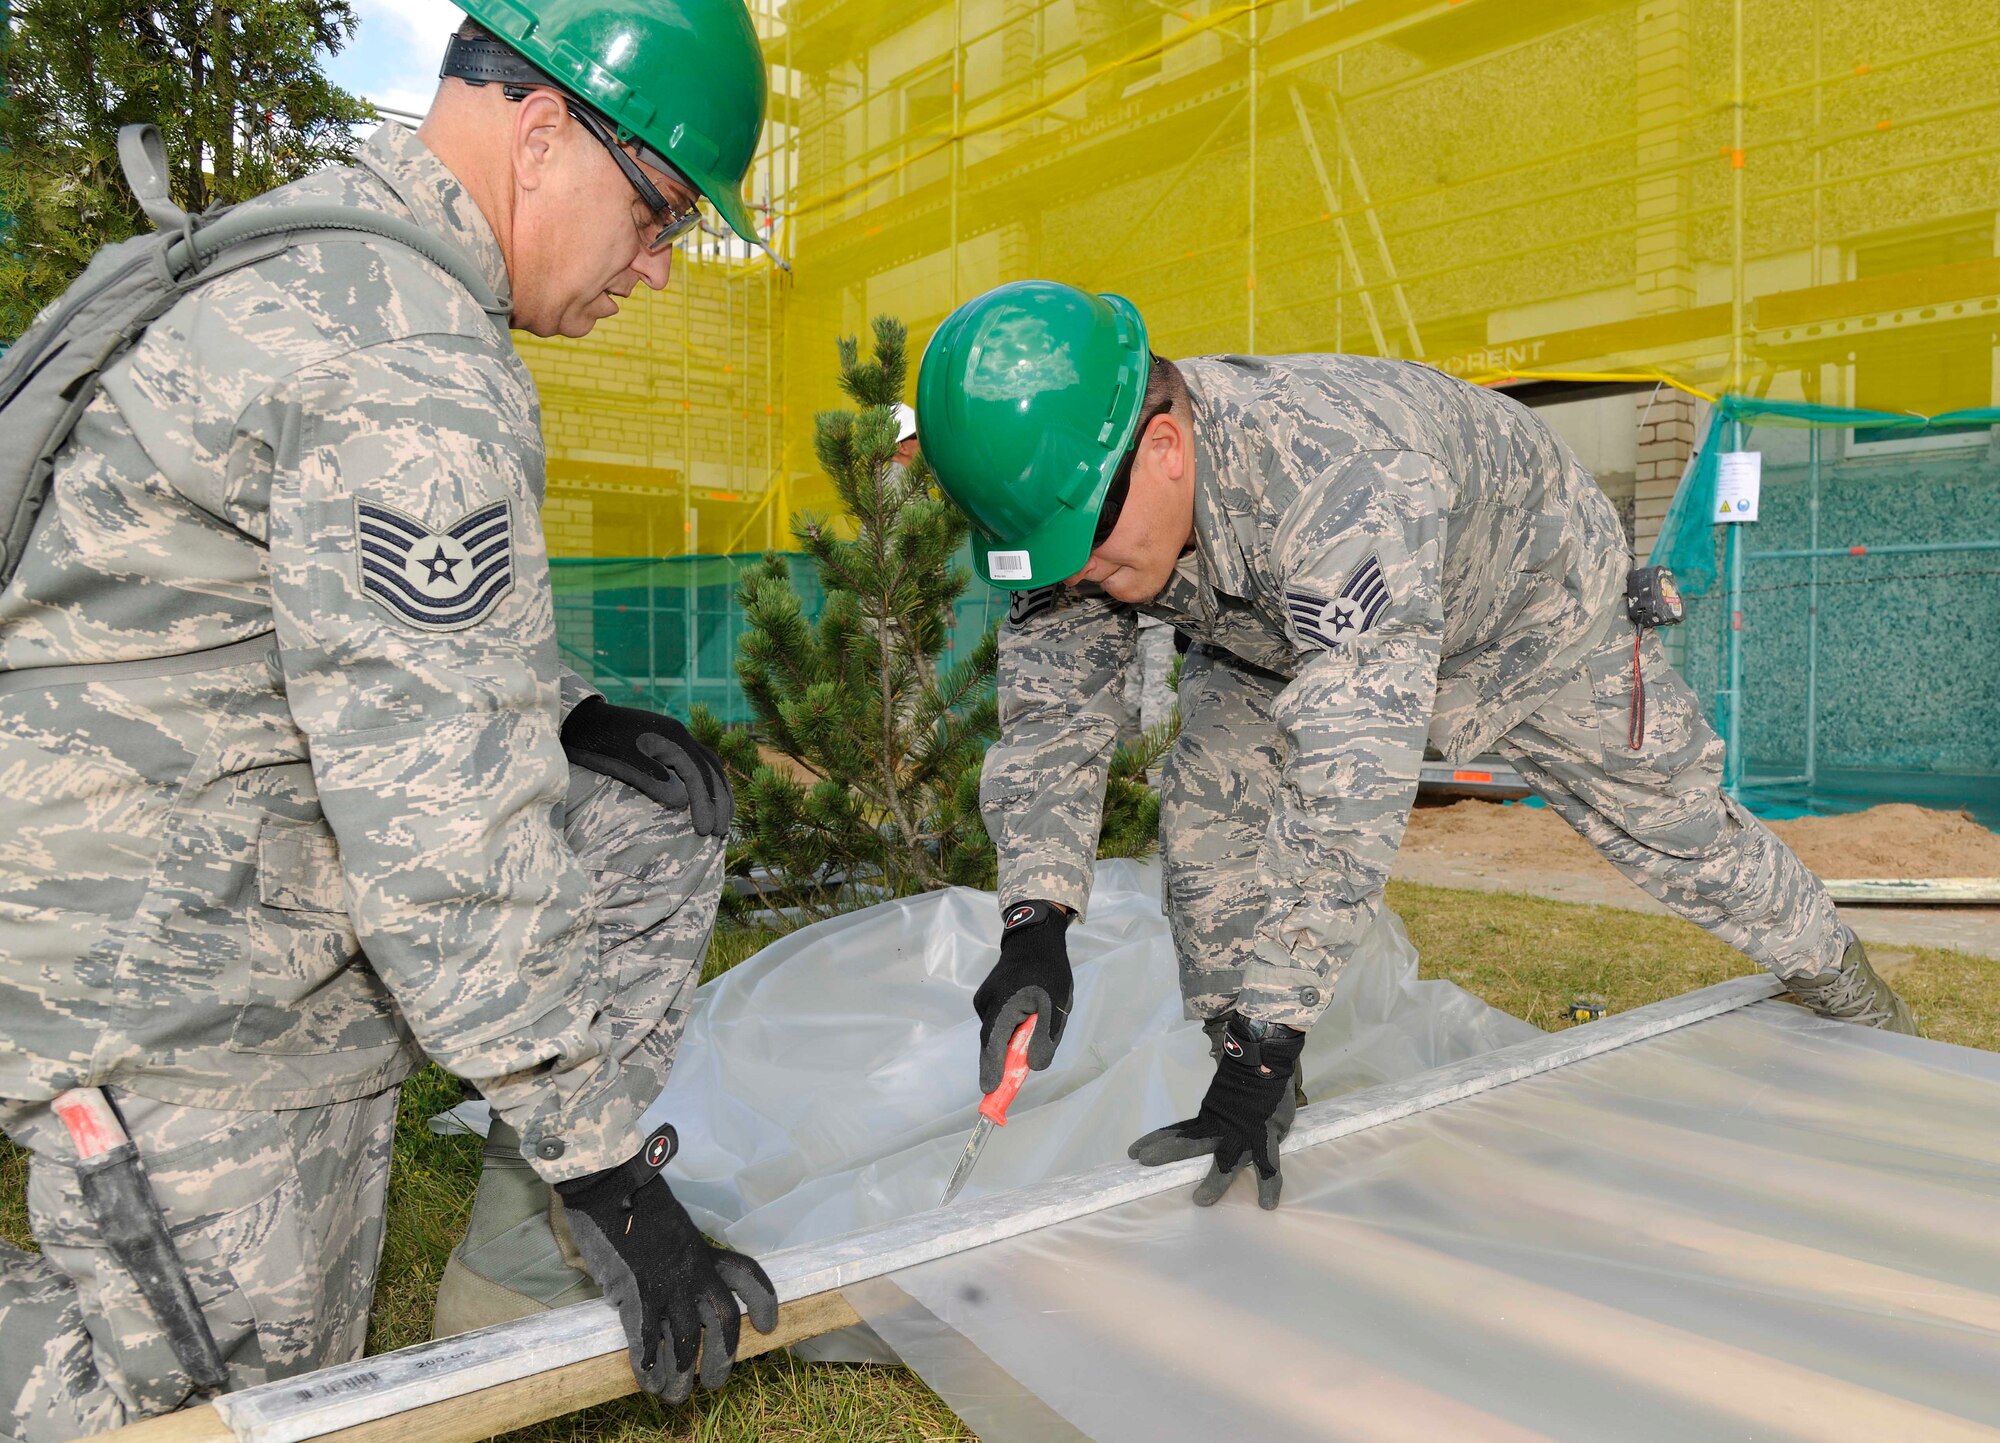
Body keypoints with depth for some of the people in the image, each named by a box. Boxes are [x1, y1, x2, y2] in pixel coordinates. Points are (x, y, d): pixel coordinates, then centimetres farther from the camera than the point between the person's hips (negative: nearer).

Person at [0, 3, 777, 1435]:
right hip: (166, 959, -10)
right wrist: (608, 1171, -21)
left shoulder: (323, 246, 7)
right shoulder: (411, 375, -26)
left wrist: (558, 713, 5)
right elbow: (445, 836, -28)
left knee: (661, 801, 5)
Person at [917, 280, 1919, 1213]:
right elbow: (1051, 717, -21)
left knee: (1665, 814, 9)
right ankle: (1255, 1104, 0)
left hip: (1526, 599, -4)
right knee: (1205, 807, -15)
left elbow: (1348, 794, -51)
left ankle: (1838, 980, 40)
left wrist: (1266, 1039, -50)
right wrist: (1035, 922, -36)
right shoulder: (1071, 493, -27)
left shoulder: (1346, 487, -48)